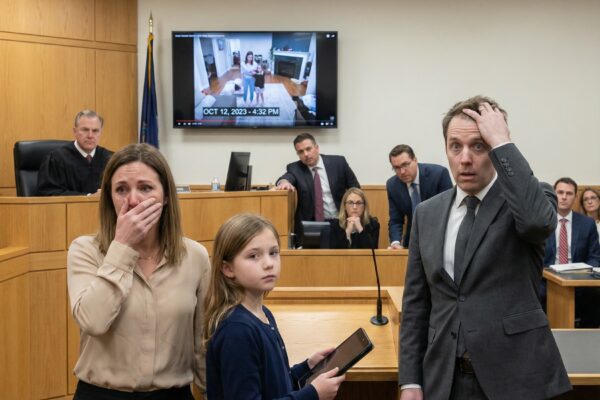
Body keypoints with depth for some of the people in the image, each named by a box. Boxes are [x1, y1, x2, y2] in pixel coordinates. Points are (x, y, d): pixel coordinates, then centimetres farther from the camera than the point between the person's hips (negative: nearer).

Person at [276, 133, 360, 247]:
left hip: (339, 223, 0)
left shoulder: (338, 162, 0)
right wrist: (284, 181, -44)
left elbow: (355, 190, 7)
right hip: (309, 225, 0)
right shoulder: (295, 168, 1)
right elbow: (288, 177, -21)